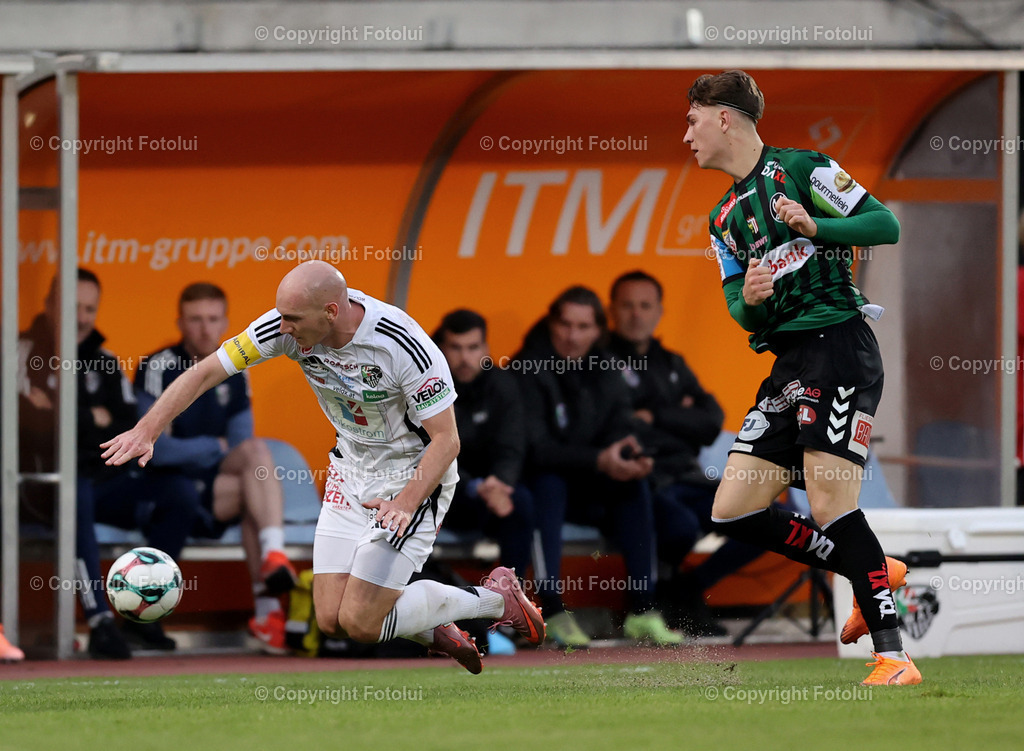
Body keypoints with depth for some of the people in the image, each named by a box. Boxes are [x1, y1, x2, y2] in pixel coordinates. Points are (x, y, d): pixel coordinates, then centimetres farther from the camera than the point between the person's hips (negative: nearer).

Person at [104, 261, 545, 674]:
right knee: (331, 619, -5)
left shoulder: (405, 346, -30)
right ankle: (438, 634, 21)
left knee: (360, 623, -13)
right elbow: (206, 371, -10)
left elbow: (446, 440, -22)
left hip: (415, 476, -6)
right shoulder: (288, 326, -16)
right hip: (351, 471, 6)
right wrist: (147, 430, -20)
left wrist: (405, 503, -35)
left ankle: (494, 598, 7)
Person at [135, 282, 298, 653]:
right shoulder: (158, 369, -7)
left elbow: (241, 449, 11)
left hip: (213, 495, 5)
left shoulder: (234, 375, 13)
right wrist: (215, 449, -4)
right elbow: (155, 450, -13)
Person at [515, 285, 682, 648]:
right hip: (534, 483, -5)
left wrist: (634, 457, -26)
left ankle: (642, 611, -21)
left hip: (586, 491, 5)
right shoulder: (529, 370, -15)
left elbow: (620, 429, -1)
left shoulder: (605, 372, 6)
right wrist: (598, 460, -34)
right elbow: (533, 448, -24)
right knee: (549, 483, -36)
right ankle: (553, 611, -39)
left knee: (634, 485, -19)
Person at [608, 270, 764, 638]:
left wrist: (654, 417, -2)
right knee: (681, 525, -38)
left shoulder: (671, 365, 23)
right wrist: (678, 419, -3)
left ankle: (687, 589, 1)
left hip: (686, 480, 7)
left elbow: (712, 424, 10)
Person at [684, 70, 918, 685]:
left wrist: (814, 227, -23)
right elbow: (742, 311, 17)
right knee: (734, 512, 2)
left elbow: (886, 225, -8)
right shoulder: (726, 216, 21)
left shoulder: (801, 169, -2)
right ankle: (875, 574, 14)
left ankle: (894, 656, -17)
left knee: (831, 505, -19)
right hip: (788, 363, 9)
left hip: (838, 340, -9)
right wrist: (749, 299, -7)